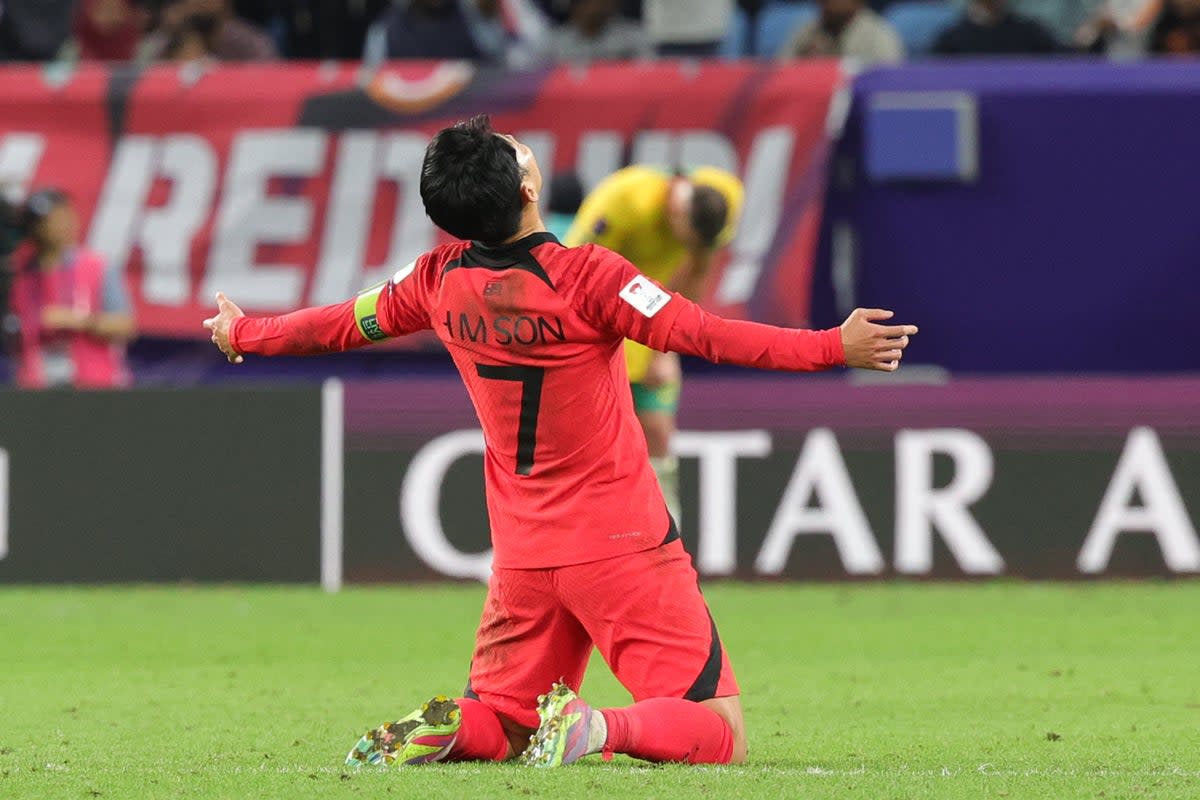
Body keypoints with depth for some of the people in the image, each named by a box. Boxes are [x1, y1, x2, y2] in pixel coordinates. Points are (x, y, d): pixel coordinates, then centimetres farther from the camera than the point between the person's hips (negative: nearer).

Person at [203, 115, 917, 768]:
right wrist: (836, 346, -18)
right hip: (622, 546, -5)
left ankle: (444, 732, -11)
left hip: (521, 552, 6)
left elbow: (346, 324, 16)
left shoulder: (444, 280, 0)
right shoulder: (583, 275, -17)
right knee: (719, 735, -5)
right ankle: (597, 728, -31)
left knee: (499, 726, 22)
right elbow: (704, 335, -20)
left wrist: (243, 334, 34)